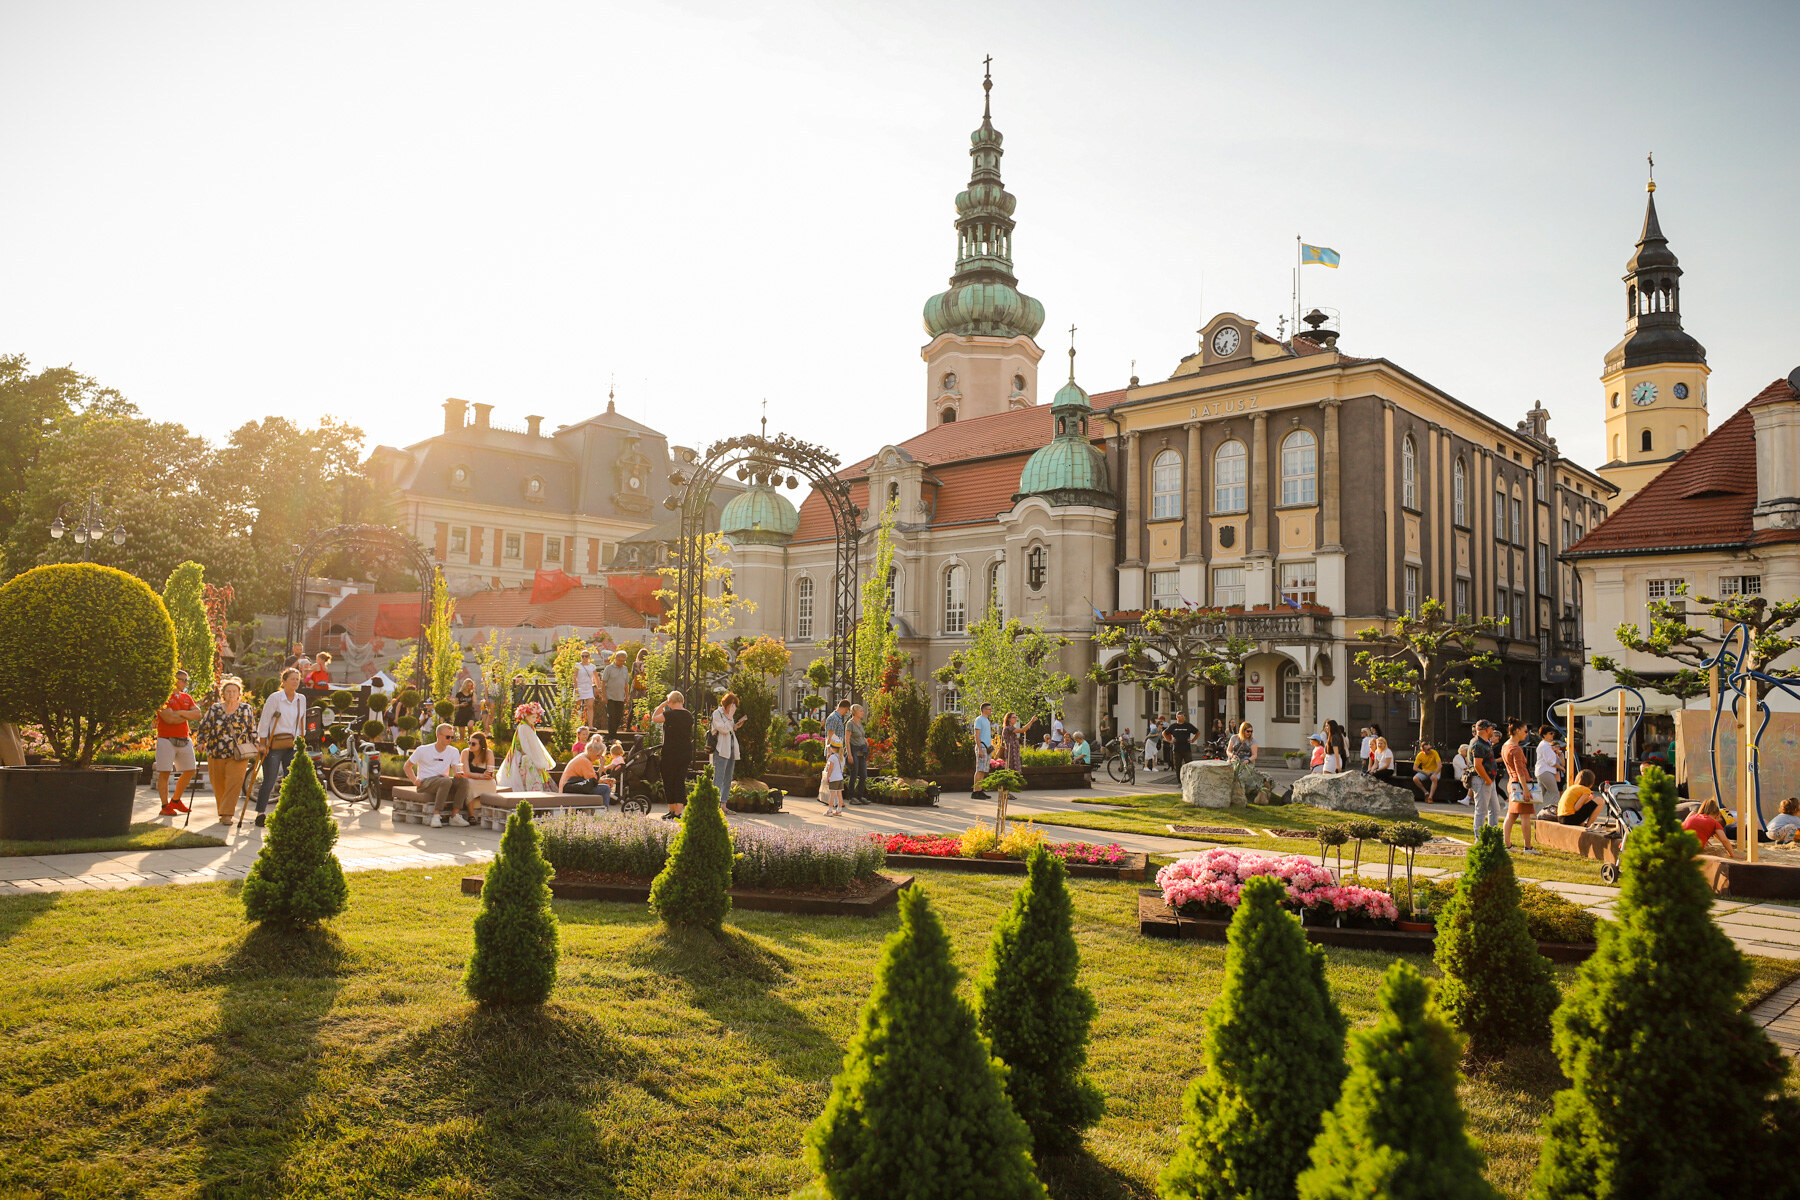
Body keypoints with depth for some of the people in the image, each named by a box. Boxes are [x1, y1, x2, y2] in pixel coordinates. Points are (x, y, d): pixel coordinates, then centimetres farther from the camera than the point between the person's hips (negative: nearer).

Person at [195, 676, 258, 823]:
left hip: (238, 755, -2)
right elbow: (204, 727, 12)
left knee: (234, 783, -13)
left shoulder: (246, 709, 7)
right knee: (219, 785, 6)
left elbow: (253, 730, 13)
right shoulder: (215, 709, 8)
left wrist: (255, 747, 10)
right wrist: (202, 742, -1)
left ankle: (227, 814, -13)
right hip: (216, 754, 2)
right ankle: (223, 812, 22)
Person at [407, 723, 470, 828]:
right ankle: (436, 816, -38)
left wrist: (457, 774, -27)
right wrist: (415, 780, -7)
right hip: (425, 782, -4)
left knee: (464, 781, -26)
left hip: (443, 781, 4)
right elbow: (407, 766, 9)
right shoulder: (422, 750, 1)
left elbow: (456, 770, -1)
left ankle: (455, 815, -27)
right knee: (446, 781, -36)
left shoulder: (454, 752, 9)